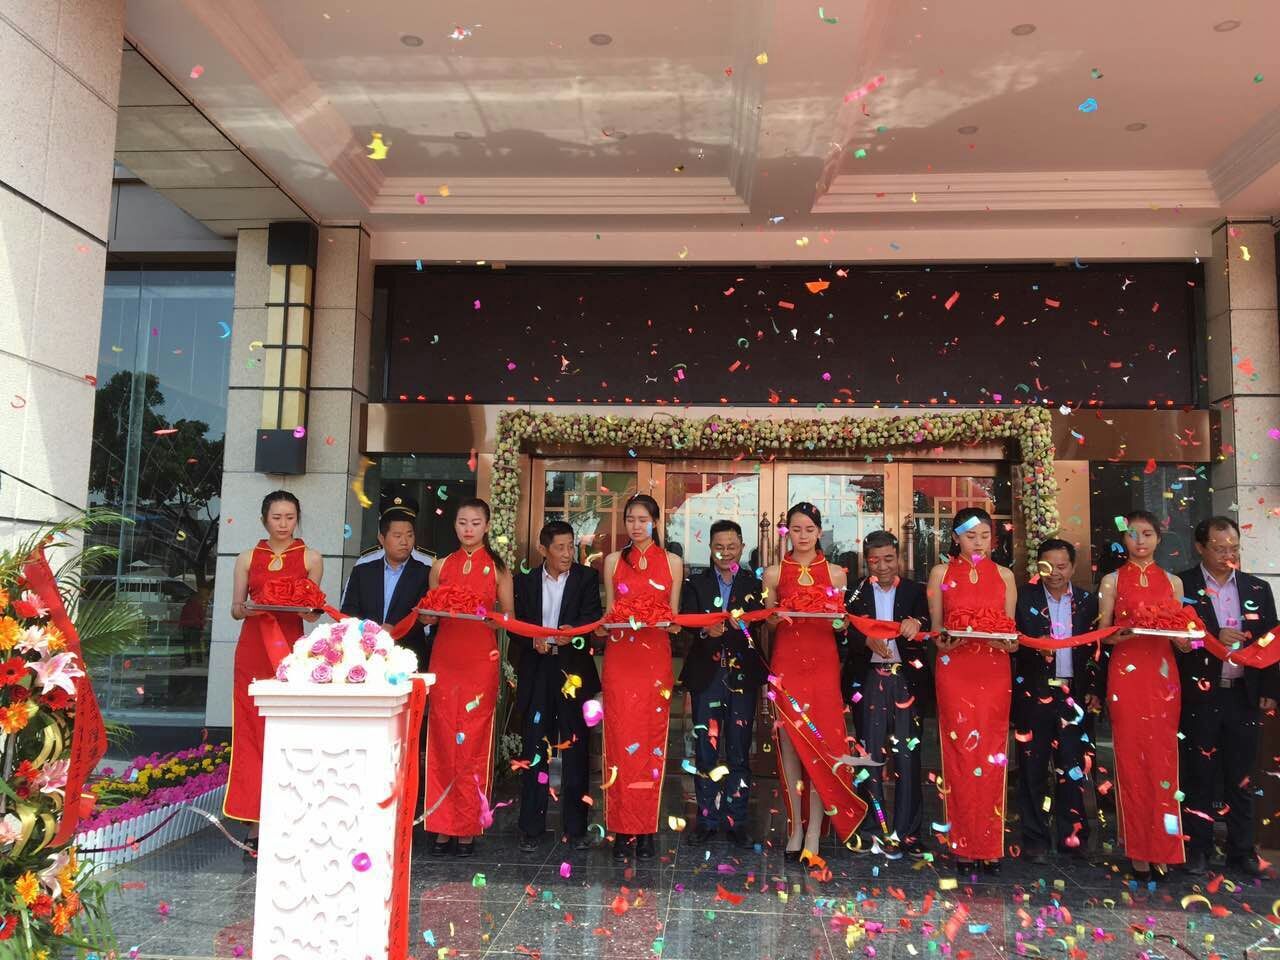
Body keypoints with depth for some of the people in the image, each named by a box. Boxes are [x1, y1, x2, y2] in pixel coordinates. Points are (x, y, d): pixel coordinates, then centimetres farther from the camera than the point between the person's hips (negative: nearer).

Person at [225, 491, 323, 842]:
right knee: (250, 732, 1)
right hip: (252, 652, 2)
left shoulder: (311, 559, 5)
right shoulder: (247, 559, 11)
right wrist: (248, 609, -12)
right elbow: (235, 609, 10)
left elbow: (314, 613, 5)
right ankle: (256, 822, 7)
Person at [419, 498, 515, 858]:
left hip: (481, 661, -2)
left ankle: (468, 827, 8)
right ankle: (442, 826, 10)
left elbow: (509, 616, 6)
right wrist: (427, 616, -8)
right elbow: (429, 615, 14)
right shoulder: (441, 567, 10)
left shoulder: (498, 568, 5)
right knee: (442, 741, 1)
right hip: (444, 659, 2)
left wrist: (490, 619, -14)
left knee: (474, 742, -1)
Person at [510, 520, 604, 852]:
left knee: (575, 750, 5)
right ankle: (531, 828, 12)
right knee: (535, 751, 4)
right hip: (537, 672, 1)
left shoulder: (587, 578, 4)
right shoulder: (525, 581, 8)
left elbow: (593, 616, -9)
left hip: (574, 672, -1)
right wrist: (532, 642, -14)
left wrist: (572, 631, -29)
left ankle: (576, 827, 14)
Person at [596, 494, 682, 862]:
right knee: (620, 739, -2)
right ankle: (622, 829, 5)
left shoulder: (672, 562, 7)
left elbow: (674, 616, 8)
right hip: (619, 658, 1)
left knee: (651, 740, 2)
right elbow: (609, 611, 11)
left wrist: (671, 624, -13)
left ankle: (647, 829, 10)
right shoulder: (613, 561, 10)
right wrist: (605, 626, -9)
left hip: (656, 659, 0)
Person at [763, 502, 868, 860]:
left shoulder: (835, 574, 7)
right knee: (791, 744, 0)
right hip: (786, 662, 0)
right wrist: (777, 618, -10)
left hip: (823, 664, 0)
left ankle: (813, 833, 0)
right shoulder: (774, 573, 6)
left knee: (821, 742, -5)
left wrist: (839, 620, -11)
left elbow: (843, 622, 11)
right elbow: (767, 623, 11)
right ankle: (795, 827, 9)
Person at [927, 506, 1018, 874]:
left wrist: (1006, 641, -12)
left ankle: (990, 845, 11)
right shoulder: (941, 573, 6)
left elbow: (1011, 631, 9)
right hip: (954, 671, -1)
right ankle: (964, 844, 6)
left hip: (994, 673, 1)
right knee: (960, 754, -2)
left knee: (992, 756, 2)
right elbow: (934, 628, 6)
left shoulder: (1004, 576, 10)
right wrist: (944, 641, -14)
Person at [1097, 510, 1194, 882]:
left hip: (1163, 676, 2)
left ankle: (1163, 847, 14)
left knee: (1163, 758, 3)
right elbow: (1103, 634, 3)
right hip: (1126, 675, -2)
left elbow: (1183, 638, 13)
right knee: (1131, 758, 0)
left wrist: (1182, 639, -9)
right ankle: (1139, 850, 8)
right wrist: (1124, 634, -17)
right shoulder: (1112, 580, 6)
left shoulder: (1172, 581, 12)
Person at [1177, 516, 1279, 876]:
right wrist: (1213, 639, -22)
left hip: (1243, 696, 3)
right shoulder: (1182, 587, -4)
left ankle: (1242, 850, 21)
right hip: (1200, 697, -3)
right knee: (1199, 777, 7)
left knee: (1241, 778, 10)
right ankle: (1198, 849, 17)